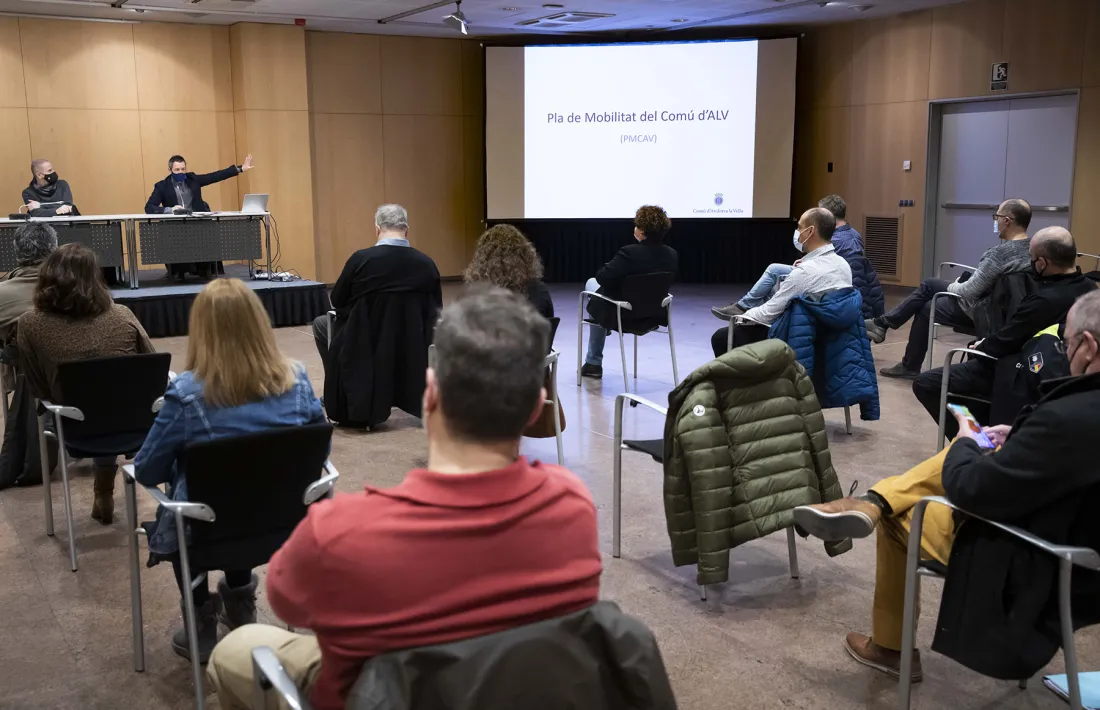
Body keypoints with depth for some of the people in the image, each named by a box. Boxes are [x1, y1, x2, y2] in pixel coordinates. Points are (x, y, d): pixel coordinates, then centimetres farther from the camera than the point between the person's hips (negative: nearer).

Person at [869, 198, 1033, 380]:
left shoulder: (1001, 252, -29)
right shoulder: (1030, 247, -1)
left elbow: (971, 291, -25)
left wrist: (952, 287, -4)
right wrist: (960, 284, 8)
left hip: (979, 310, -9)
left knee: (925, 309, 15)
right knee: (927, 285, 15)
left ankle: (909, 367, 29)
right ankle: (881, 323, 19)